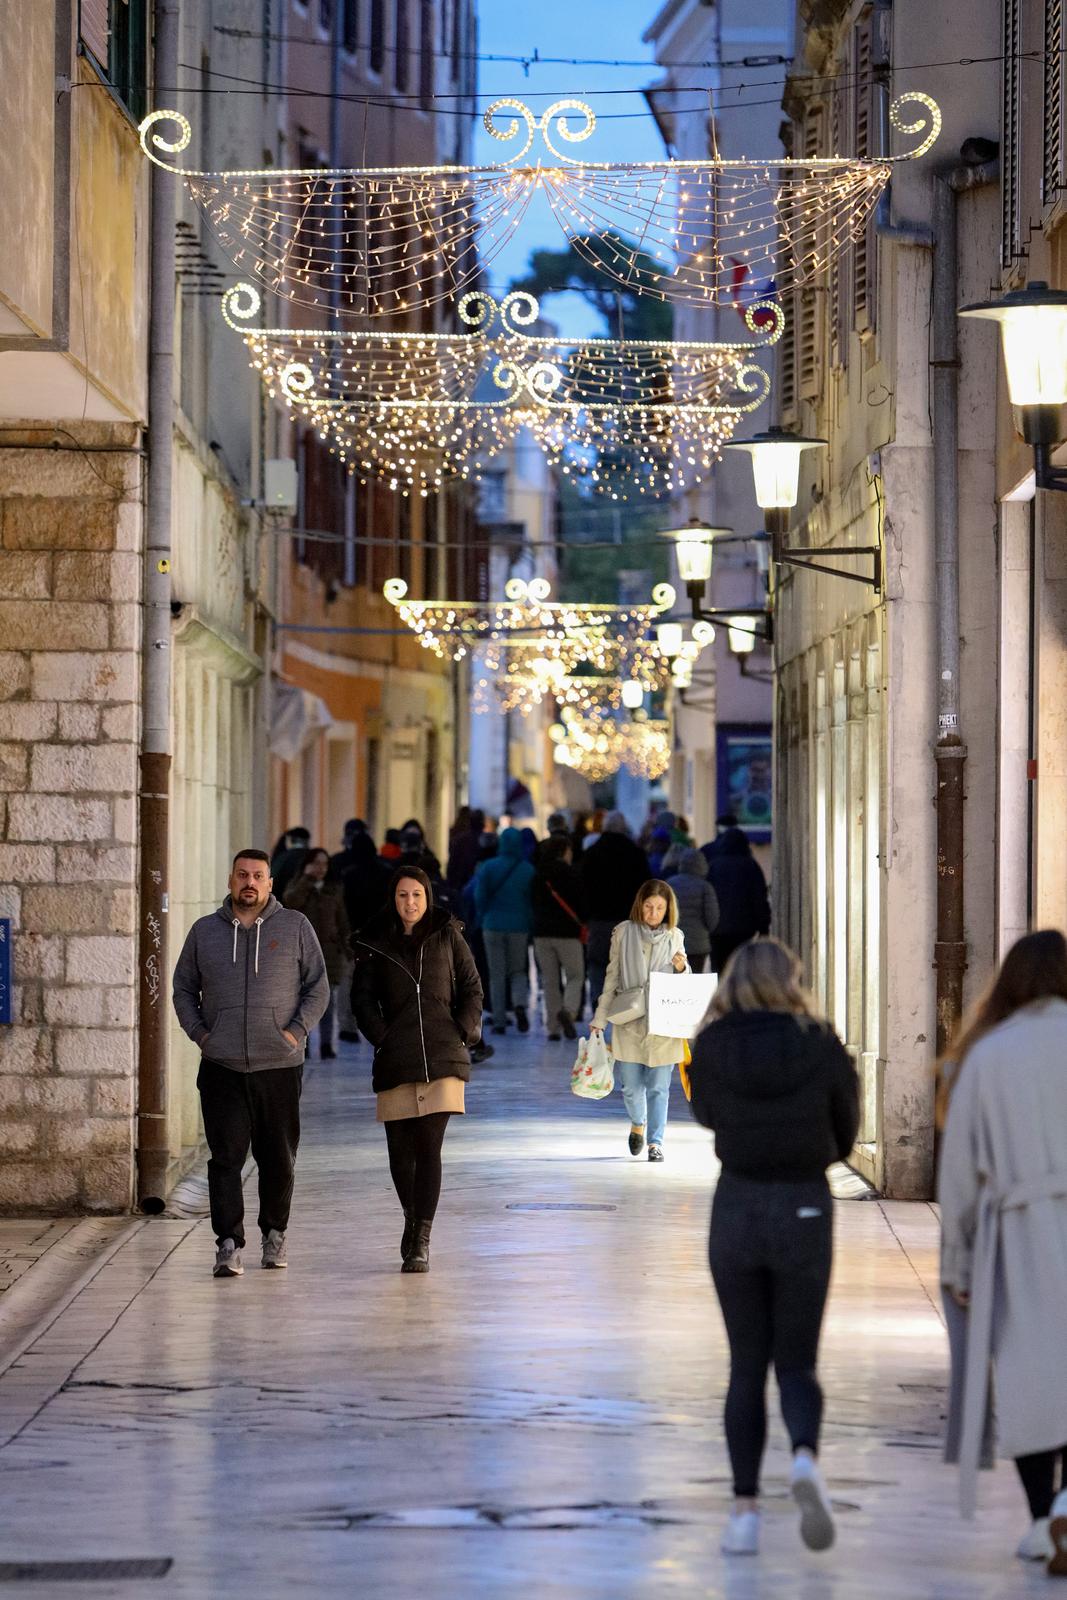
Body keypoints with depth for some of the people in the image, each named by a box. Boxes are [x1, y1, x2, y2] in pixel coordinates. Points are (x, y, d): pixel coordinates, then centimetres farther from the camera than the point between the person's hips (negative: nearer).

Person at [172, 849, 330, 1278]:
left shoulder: (295, 927, 5)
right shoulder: (204, 931, 9)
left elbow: (318, 987, 7)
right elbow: (183, 988, 17)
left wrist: (297, 1031, -5)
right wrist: (199, 1033, 2)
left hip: (280, 1066, 0)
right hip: (221, 1067, 0)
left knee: (278, 1158, 7)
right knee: (226, 1158, -7)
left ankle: (274, 1234, 24)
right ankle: (228, 1246, -9)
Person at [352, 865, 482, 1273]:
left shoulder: (447, 935, 7)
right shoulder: (376, 944, 7)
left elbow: (471, 988, 11)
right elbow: (363, 997, 9)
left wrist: (463, 1033, 0)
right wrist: (381, 1038, -2)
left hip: (442, 1056, -1)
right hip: (396, 1057, 1)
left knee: (429, 1146, -10)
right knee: (400, 1148, 5)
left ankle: (421, 1240, -11)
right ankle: (412, 1217, 32)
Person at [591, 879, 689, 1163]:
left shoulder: (674, 937, 5)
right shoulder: (624, 933, 1)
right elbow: (612, 978, 7)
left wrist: (681, 968, -8)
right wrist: (599, 1019, 6)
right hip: (628, 1020, 0)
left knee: (658, 1087, -1)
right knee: (631, 1086, 4)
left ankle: (655, 1142, 8)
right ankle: (638, 1123, 33)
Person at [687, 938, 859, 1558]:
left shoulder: (712, 1049, -4)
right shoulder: (823, 1048, -6)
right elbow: (844, 1137, 4)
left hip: (736, 1207, 1)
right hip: (805, 1210, -1)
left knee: (746, 1367, 10)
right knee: (797, 1363, 9)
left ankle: (746, 1509, 4)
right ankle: (806, 1457, -21)